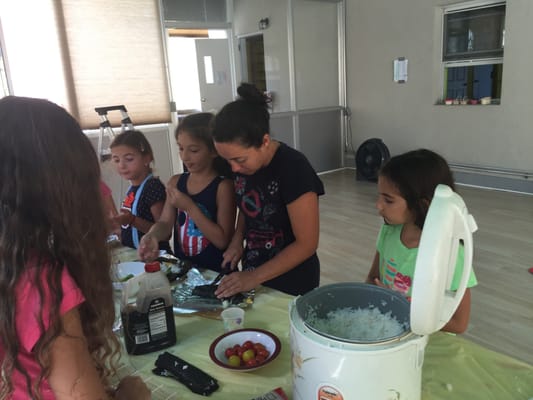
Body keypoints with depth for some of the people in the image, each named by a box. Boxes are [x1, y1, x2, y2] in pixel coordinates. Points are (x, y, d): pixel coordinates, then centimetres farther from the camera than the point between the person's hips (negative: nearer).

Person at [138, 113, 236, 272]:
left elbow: (222, 240, -13)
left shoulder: (223, 186, -10)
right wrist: (152, 236, -18)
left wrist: (189, 207, -17)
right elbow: (165, 223, 3)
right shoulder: (176, 182, 6)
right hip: (182, 268, 4)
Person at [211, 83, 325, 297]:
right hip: (252, 273, 6)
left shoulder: (293, 169, -26)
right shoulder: (241, 163, -6)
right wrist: (237, 240, -5)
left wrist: (254, 277, -22)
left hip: (291, 282, -6)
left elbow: (306, 244, -22)